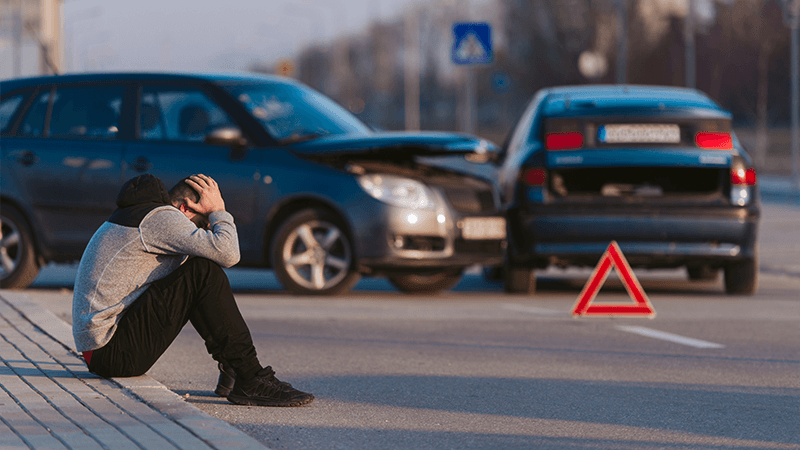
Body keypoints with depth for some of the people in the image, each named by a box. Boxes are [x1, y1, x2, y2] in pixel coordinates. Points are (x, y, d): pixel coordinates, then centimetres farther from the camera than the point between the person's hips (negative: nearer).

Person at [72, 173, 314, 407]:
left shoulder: (139, 215, 19)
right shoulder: (160, 218, -12)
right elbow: (228, 254, -22)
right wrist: (218, 211, -5)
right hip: (113, 354, -11)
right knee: (204, 272, -17)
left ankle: (231, 370, 12)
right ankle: (251, 380, -15)